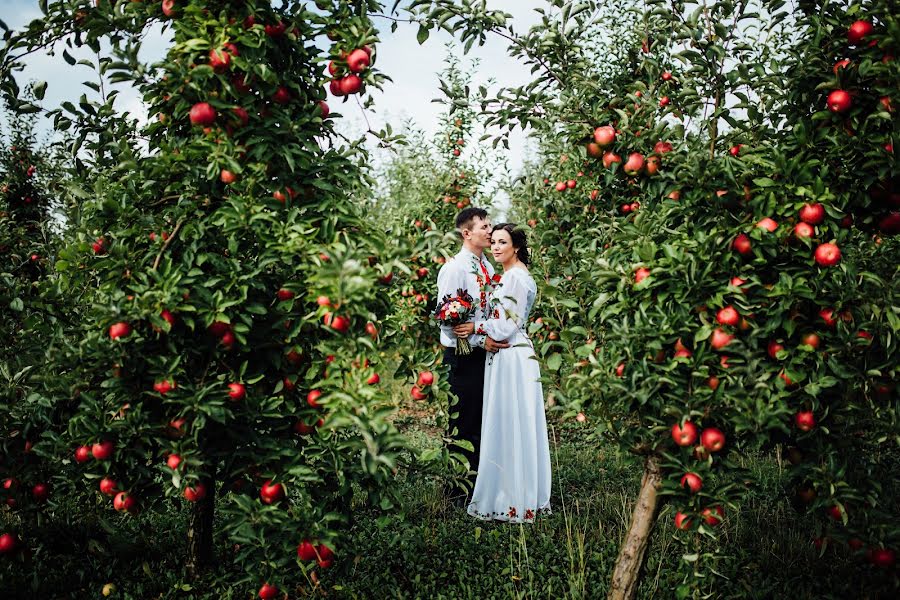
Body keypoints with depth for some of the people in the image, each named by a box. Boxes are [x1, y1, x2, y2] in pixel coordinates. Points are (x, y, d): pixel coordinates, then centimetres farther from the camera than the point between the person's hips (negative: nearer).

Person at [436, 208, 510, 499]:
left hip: (486, 352, 8)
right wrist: (480, 340, -19)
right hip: (463, 357, -8)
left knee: (483, 422, 14)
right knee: (463, 423, 0)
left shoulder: (488, 267, 12)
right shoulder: (454, 268, -11)